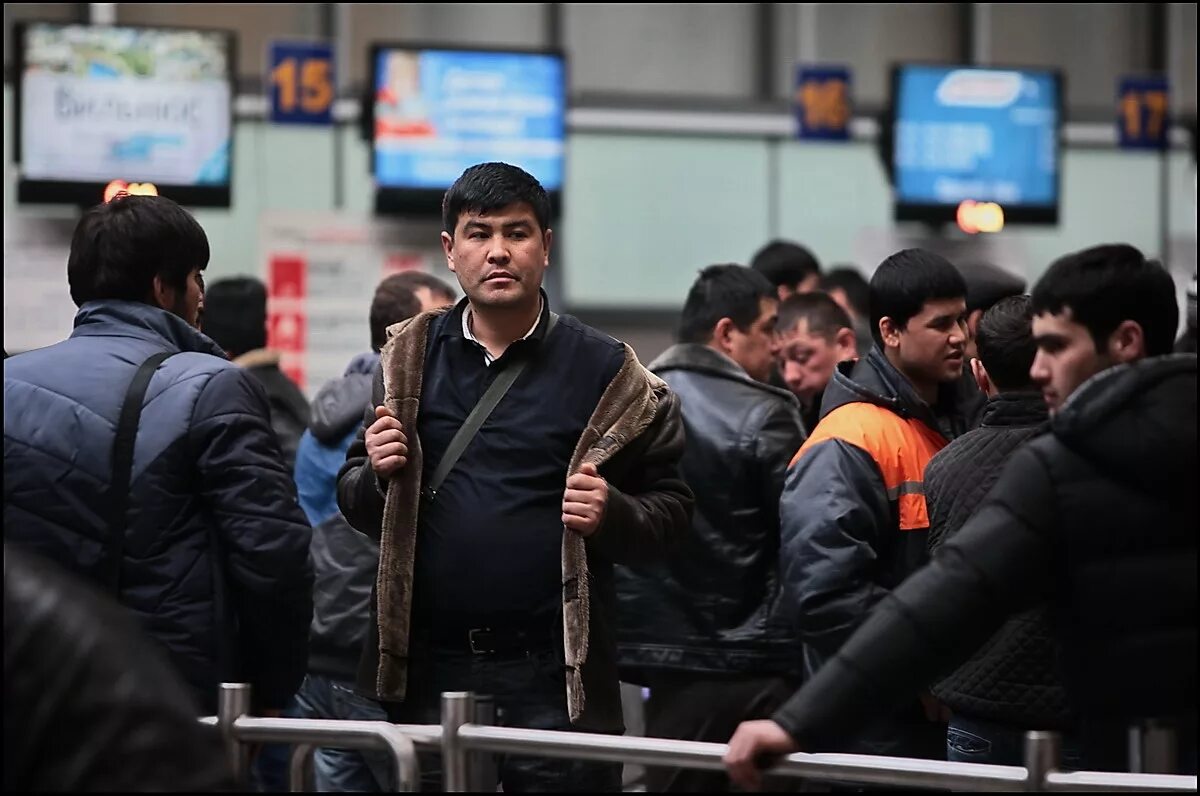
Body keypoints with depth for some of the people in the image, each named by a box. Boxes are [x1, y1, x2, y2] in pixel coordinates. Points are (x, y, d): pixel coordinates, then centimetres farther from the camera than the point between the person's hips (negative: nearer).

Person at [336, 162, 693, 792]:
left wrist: (612, 514, -17)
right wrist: (377, 474, -5)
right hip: (429, 668, 3)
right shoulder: (409, 360, 10)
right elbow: (356, 504, 17)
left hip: (555, 672, -3)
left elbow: (670, 509, 4)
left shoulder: (605, 372, 1)